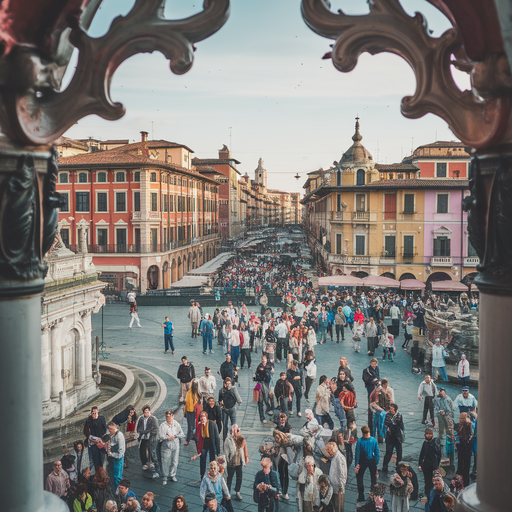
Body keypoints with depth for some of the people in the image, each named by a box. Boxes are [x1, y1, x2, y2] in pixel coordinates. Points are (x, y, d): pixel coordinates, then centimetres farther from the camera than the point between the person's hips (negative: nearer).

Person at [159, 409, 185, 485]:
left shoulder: (177, 424, 3)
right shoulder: (162, 426, -7)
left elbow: (182, 435, -1)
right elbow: (161, 436, -16)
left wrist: (174, 436, -13)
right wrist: (168, 437, -15)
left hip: (175, 445, 3)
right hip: (166, 446, -3)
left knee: (175, 461, 8)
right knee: (165, 462, -1)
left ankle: (172, 475, 25)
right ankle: (165, 477, 13)